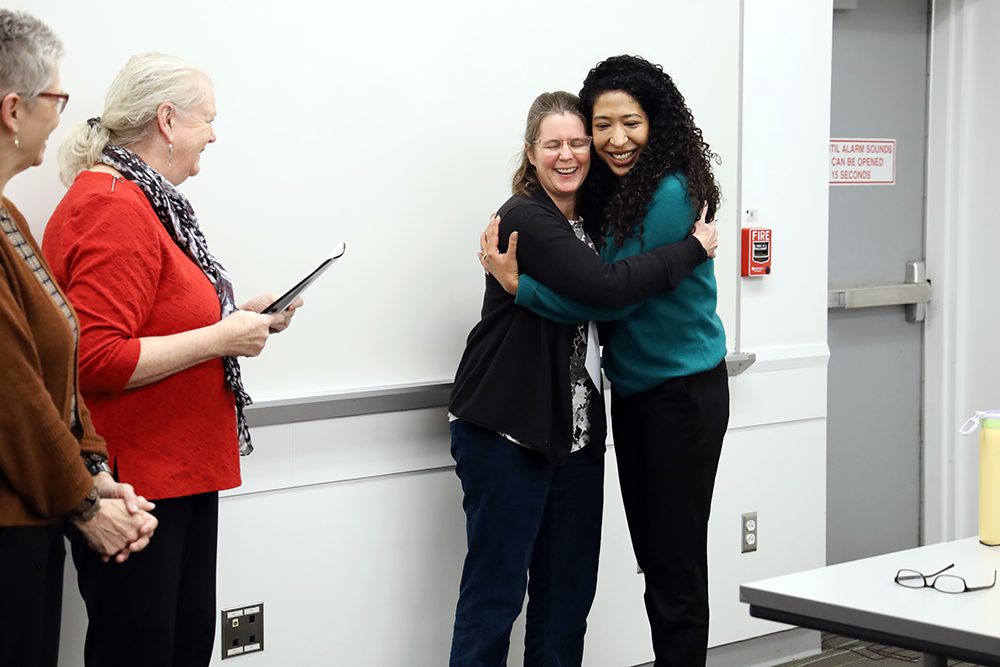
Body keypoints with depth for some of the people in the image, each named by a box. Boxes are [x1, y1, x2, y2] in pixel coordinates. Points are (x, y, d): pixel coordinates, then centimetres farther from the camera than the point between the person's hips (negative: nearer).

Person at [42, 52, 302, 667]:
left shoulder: (145, 200, 14)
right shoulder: (114, 210, -19)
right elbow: (96, 359, -27)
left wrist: (240, 317, 12)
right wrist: (220, 338, -20)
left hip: (181, 471, 11)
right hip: (135, 479, -11)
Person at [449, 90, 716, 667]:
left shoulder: (592, 220, 13)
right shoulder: (525, 219, -13)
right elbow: (604, 286, -25)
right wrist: (694, 249, -15)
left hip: (576, 434, 8)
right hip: (506, 431, -8)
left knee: (568, 590, 11)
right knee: (496, 587, -4)